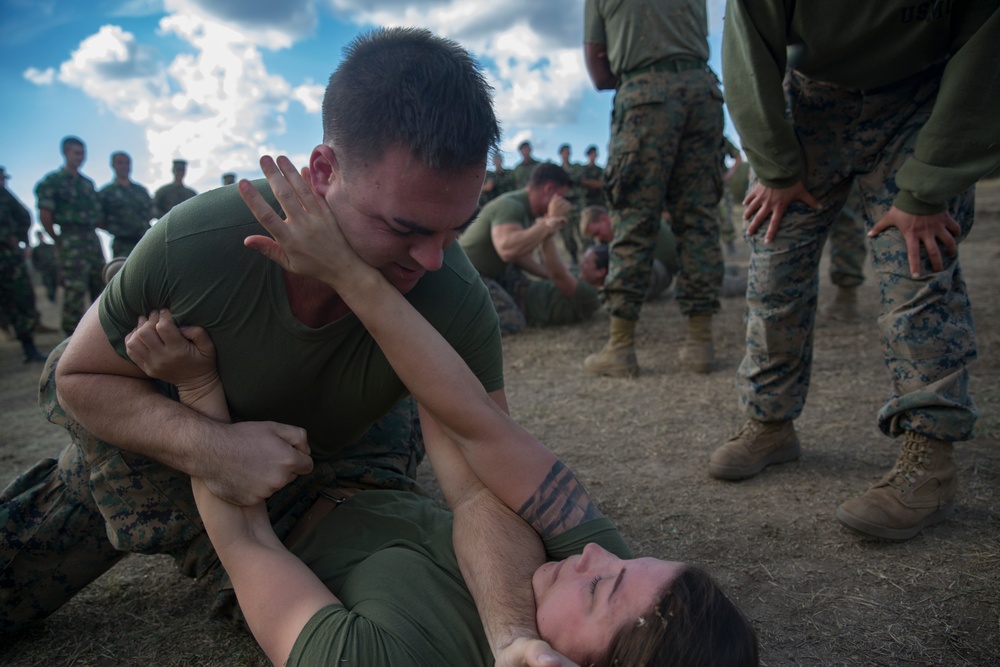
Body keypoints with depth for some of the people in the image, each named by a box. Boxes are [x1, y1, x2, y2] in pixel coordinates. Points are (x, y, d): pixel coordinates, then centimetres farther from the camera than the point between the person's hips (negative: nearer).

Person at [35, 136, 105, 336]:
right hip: (71, 242, -6)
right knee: (75, 290, -8)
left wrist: (100, 224, 8)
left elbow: (98, 213, 21)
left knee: (101, 286, 8)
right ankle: (72, 337, -2)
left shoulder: (88, 182, 18)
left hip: (93, 239, 6)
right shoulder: (53, 181, -1)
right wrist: (57, 241, -2)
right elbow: (45, 215, -6)